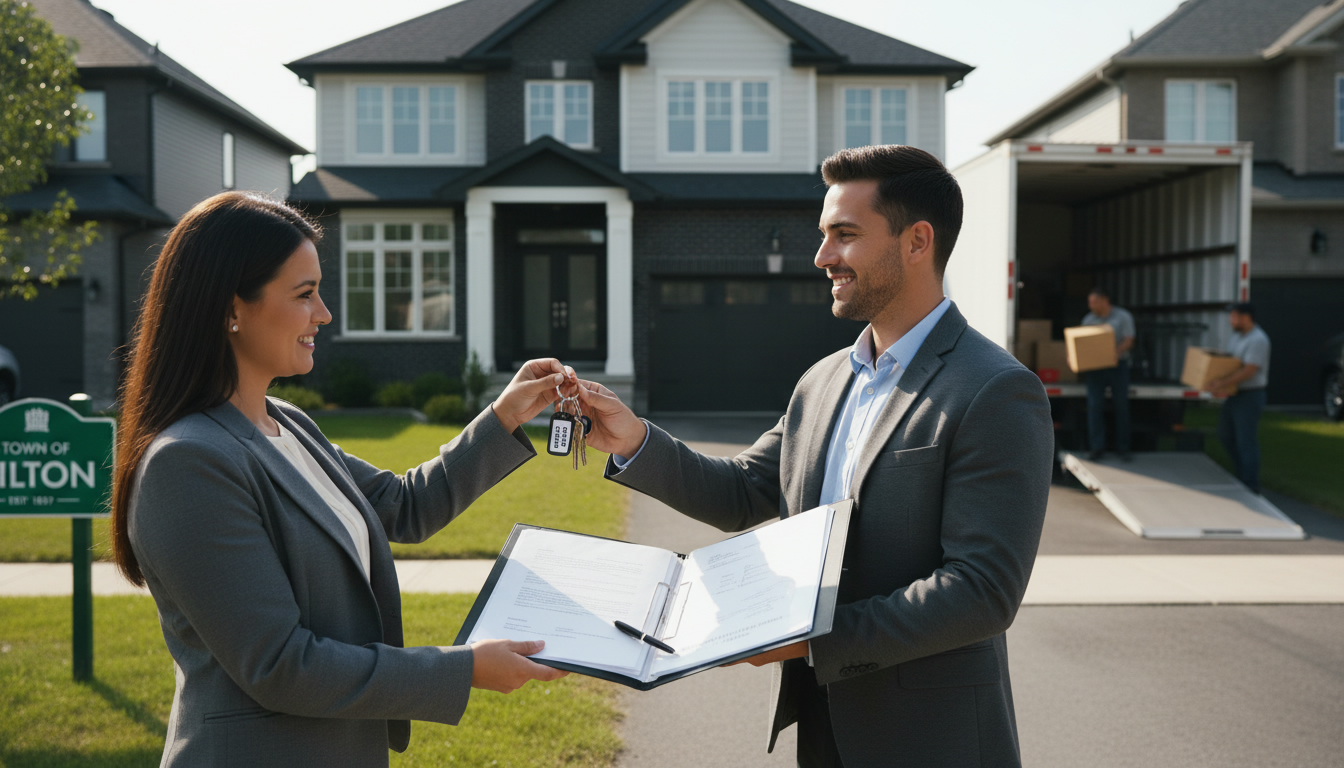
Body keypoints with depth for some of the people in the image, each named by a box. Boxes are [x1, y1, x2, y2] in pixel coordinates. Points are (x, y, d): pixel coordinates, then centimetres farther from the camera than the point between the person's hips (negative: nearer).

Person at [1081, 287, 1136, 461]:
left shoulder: (1123, 316, 1)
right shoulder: (1088, 319, 11)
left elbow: (1128, 341, -7)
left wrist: (1117, 352, -26)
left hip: (1118, 365, -2)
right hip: (1095, 367, 2)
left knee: (1121, 406, 1)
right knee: (1095, 406, -5)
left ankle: (1123, 448, 8)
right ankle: (1097, 447, -1)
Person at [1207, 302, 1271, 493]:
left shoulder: (1258, 340, -18)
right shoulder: (1237, 336, 12)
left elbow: (1249, 370, -25)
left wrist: (1222, 383, -30)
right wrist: (1218, 384, 1)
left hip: (1250, 395, -10)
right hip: (1234, 394, 10)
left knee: (1246, 441, -6)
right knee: (1225, 435, 17)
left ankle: (1250, 484, 1)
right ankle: (1241, 472, 30)